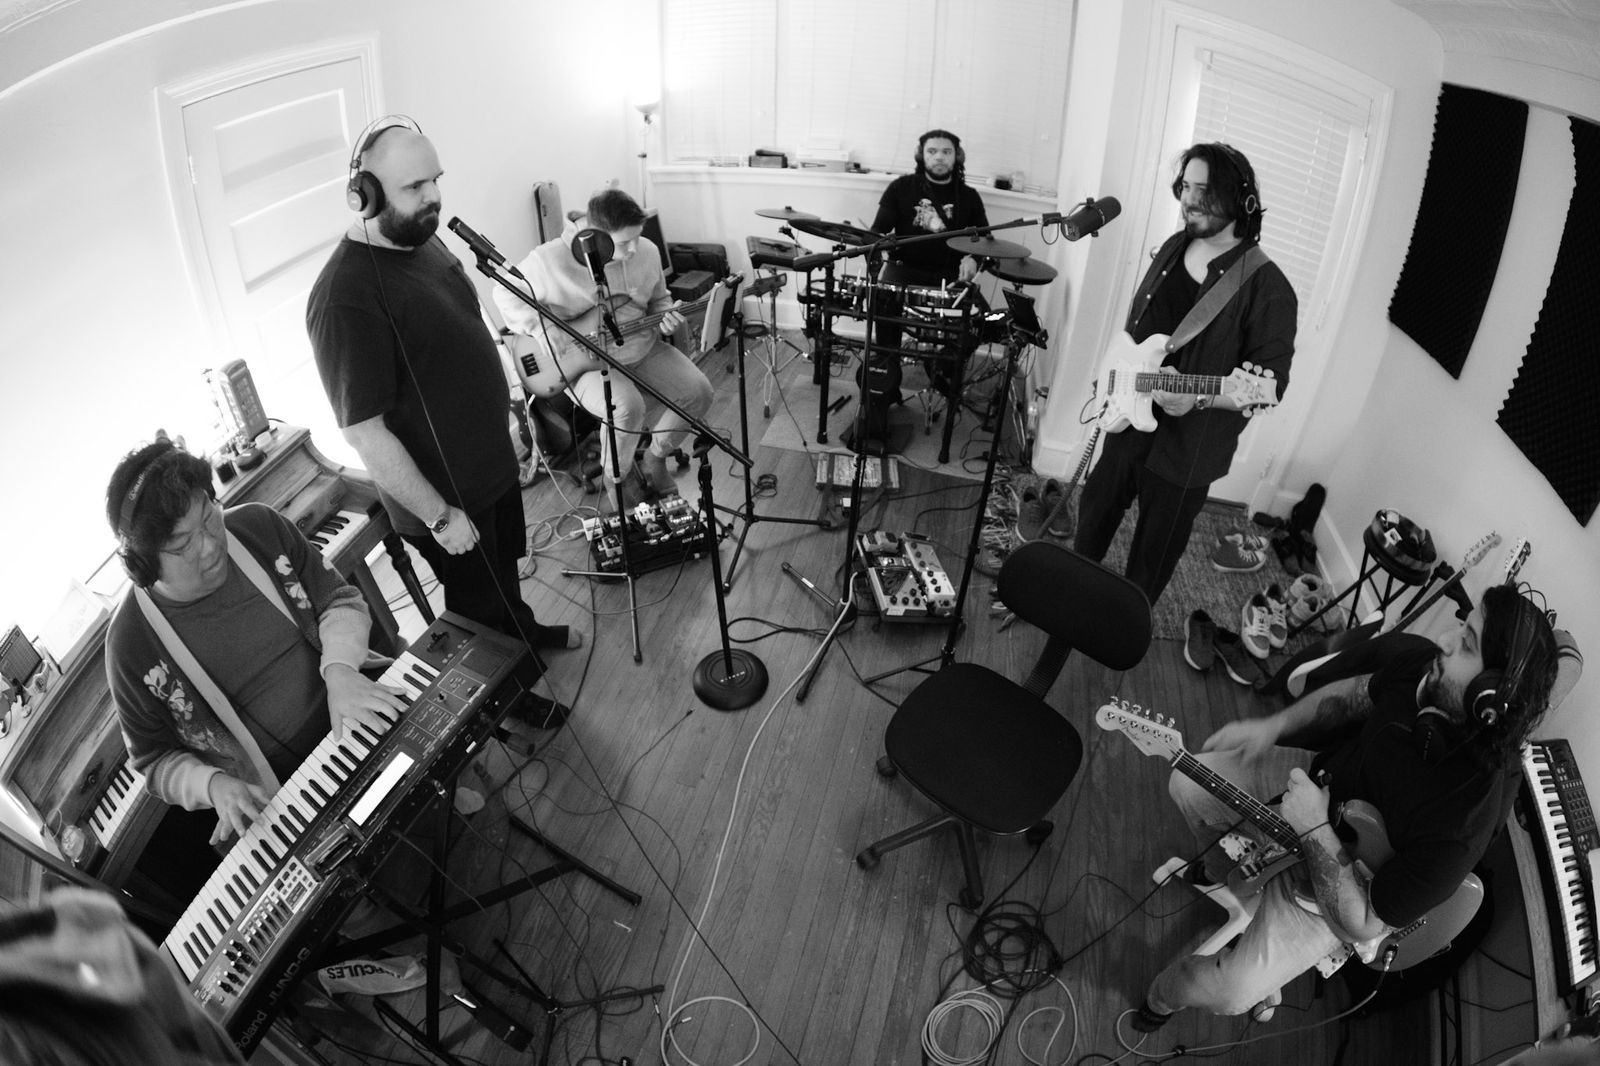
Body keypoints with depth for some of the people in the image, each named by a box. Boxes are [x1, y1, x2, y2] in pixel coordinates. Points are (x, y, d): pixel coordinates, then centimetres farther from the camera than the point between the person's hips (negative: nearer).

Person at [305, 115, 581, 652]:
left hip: (493, 462, 8)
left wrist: (502, 408, 19)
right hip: (444, 495, -8)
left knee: (505, 570, 31)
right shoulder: (345, 298, -29)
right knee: (484, 615, 14)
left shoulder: (421, 237, -1)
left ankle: (527, 632, 57)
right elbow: (364, 432, -26)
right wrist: (440, 516, -21)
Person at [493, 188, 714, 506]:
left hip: (643, 348, 5)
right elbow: (506, 296, -6)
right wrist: (548, 332, -19)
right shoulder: (550, 259, -20)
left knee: (699, 391, -13)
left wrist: (665, 316, -9)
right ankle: (617, 476, -2)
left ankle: (655, 455, 12)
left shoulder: (647, 251, -4)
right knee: (628, 407, -34)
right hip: (586, 361, -5)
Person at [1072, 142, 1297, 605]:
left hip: (1185, 451, -7)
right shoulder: (1173, 248, 4)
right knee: (1094, 519, 24)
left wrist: (1198, 398, -33)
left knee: (1153, 558, 10)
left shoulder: (1267, 288, -19)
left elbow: (1269, 385, -19)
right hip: (1127, 422, 7)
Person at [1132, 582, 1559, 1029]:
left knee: (1230, 992, -13)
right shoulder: (1425, 666, -25)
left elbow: (1362, 926, -29)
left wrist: (1315, 832, -33)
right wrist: (1272, 727, -8)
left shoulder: (1459, 832, -41)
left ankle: (1165, 997, 27)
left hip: (1344, 870, -5)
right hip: (1318, 776, 6)